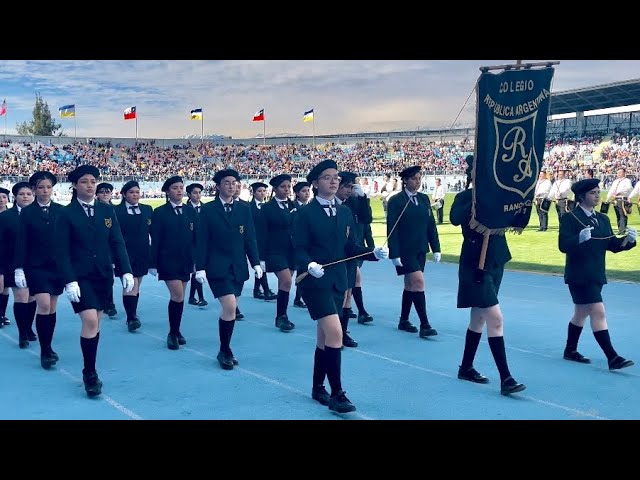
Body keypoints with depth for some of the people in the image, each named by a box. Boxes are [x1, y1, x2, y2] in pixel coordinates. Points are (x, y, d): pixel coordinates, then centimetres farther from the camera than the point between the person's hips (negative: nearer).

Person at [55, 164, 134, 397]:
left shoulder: (107, 211, 6)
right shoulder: (66, 214, -4)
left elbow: (117, 243, 4)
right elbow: (62, 251, -8)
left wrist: (126, 271, -5)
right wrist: (69, 280, -16)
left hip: (104, 275, 4)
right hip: (80, 277, -4)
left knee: (96, 321, 9)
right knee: (90, 321, -14)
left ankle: (91, 370, 22)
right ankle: (90, 373, -1)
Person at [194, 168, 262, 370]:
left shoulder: (244, 208, 7)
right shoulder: (208, 210, -2)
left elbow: (250, 238, 8)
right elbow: (202, 241, -3)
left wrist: (256, 262, 2)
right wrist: (200, 267, -8)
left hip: (238, 267, 4)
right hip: (217, 267, -4)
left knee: (230, 310, 8)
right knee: (229, 308, -14)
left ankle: (225, 349, 21)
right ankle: (225, 351, 1)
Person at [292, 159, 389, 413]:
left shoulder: (345, 213, 10)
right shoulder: (305, 213, -7)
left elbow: (349, 248, 10)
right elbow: (299, 249, -11)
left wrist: (374, 253, -5)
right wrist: (309, 265, -31)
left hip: (338, 280, 6)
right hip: (314, 281, -6)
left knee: (324, 337, 15)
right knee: (334, 333, -16)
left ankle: (318, 387, 30)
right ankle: (337, 393, -7)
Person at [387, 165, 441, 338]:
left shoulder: (424, 199, 9)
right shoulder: (396, 201, -8)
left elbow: (431, 224, 10)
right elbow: (392, 229, -11)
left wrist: (435, 248, 5)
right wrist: (394, 254, -16)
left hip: (420, 249, 6)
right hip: (405, 250, -6)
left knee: (410, 284, 13)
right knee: (418, 282, -12)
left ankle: (404, 320, 25)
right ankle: (424, 325, -10)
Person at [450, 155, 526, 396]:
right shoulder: (464, 197, -7)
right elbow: (455, 219, -28)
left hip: (495, 262, 7)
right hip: (475, 264, -7)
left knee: (479, 318, 15)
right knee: (495, 319, -11)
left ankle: (466, 368, 29)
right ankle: (505, 379, -9)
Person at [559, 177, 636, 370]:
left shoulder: (603, 219, 12)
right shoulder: (570, 218, -10)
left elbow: (613, 245, 10)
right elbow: (563, 245, -19)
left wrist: (628, 239, -8)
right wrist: (580, 238, -36)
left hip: (596, 274, 8)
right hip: (579, 275, -8)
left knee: (581, 313, 18)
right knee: (598, 312, -13)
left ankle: (570, 351, 32)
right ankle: (612, 358, -12)